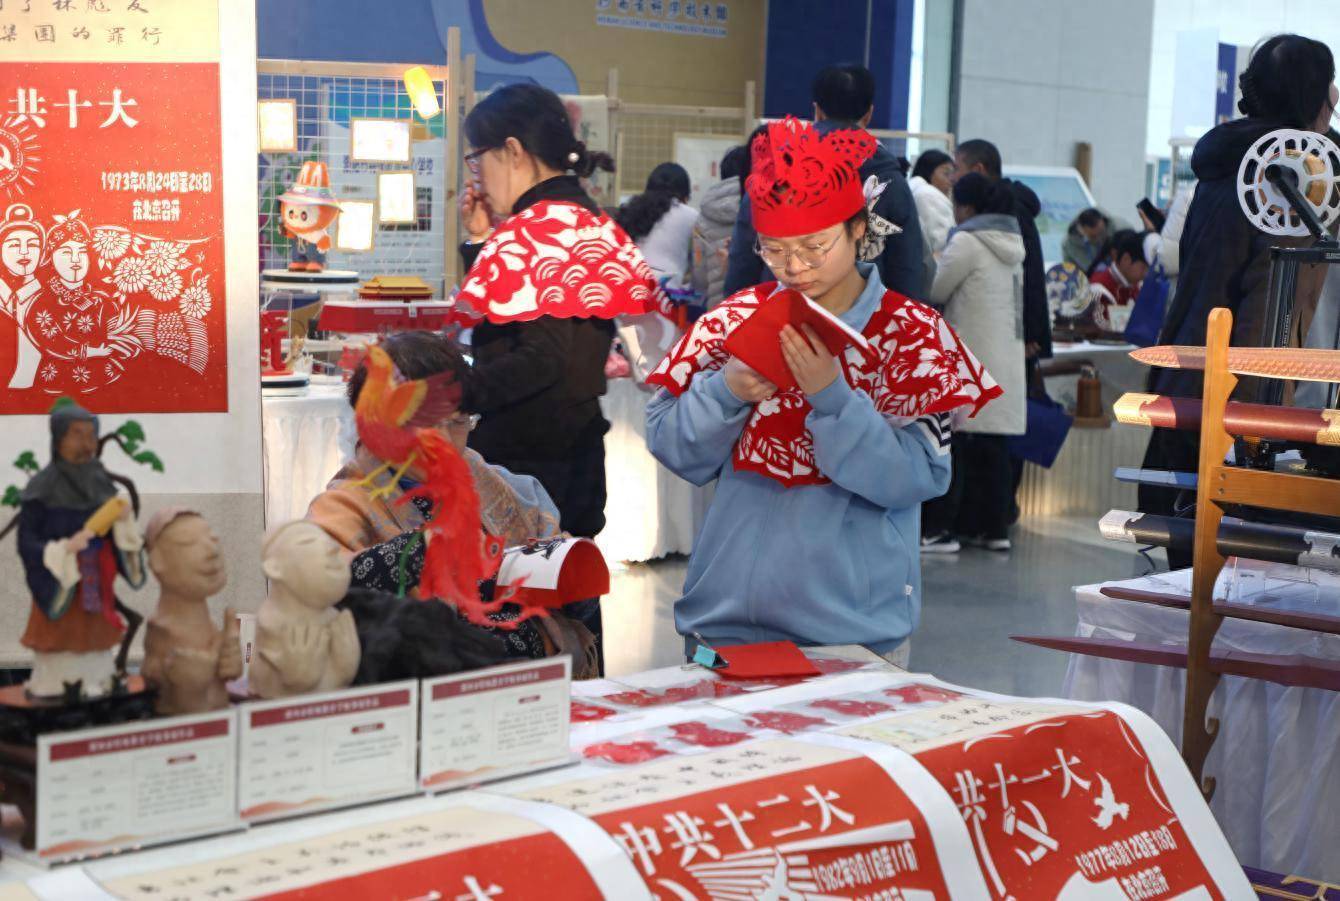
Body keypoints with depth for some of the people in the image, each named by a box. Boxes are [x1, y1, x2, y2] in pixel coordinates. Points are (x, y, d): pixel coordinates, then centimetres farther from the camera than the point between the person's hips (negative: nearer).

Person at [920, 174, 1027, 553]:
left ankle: (939, 529, -6)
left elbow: (934, 290, -5)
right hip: (1007, 361, 8)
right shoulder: (1011, 244, 15)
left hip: (970, 358, -8)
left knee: (951, 445, -5)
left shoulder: (967, 242, -10)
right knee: (994, 447, 9)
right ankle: (994, 527, 11)